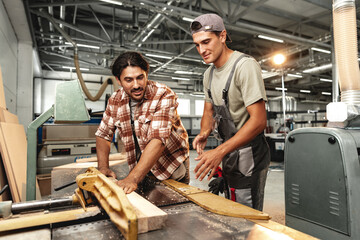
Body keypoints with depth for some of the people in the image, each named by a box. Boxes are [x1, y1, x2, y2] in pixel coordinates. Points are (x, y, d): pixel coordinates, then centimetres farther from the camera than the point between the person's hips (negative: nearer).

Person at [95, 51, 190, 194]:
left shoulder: (164, 95, -25)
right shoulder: (115, 100, -7)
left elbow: (158, 140, -35)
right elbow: (103, 134, 3)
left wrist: (132, 178, -41)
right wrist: (103, 168, -12)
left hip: (171, 170, -3)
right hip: (140, 169, 4)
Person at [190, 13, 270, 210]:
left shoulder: (245, 65, -17)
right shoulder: (209, 74, 9)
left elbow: (258, 121, -24)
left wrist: (219, 152, -30)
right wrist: (204, 133, -8)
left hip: (249, 156, -8)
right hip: (229, 153, 8)